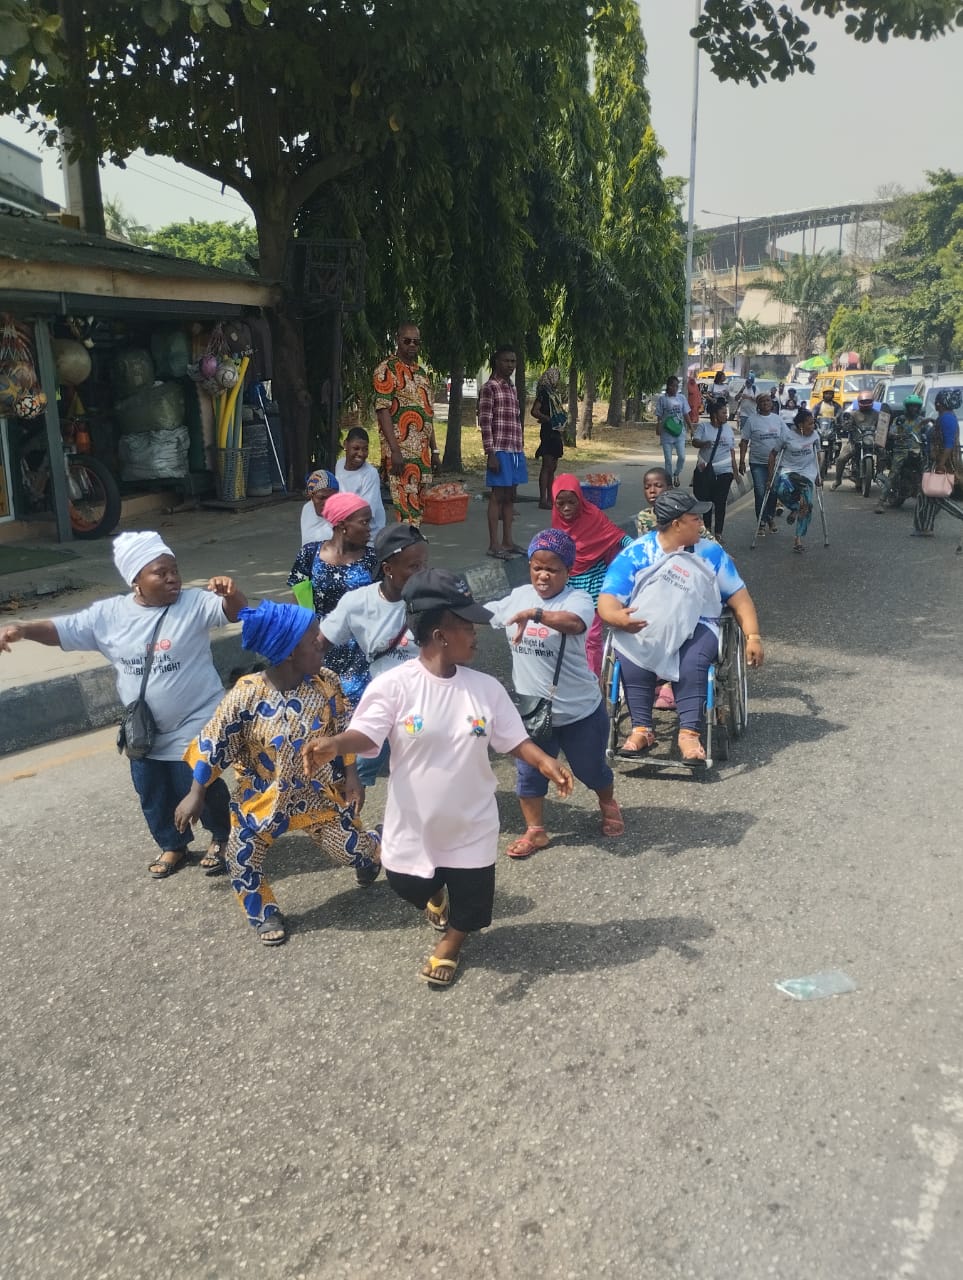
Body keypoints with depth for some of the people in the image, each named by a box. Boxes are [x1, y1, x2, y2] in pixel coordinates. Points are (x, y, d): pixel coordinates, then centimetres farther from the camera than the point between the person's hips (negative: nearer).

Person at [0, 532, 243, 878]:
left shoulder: (194, 603, -14)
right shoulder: (109, 614, -5)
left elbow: (237, 612, -24)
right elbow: (62, 629, -1)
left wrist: (231, 593, -47)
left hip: (194, 729, -4)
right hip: (144, 732, 4)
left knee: (202, 789, 8)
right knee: (153, 795, 20)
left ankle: (220, 838, 38)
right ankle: (172, 845, 45)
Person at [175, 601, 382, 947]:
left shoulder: (325, 681, -17)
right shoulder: (247, 694, -25)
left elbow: (344, 732, -3)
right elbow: (212, 742, -15)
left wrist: (351, 777, -5)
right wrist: (195, 795, -9)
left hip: (319, 791, 1)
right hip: (263, 797, -1)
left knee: (352, 851, 5)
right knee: (241, 862, 3)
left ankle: (374, 846, 43)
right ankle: (265, 914, 32)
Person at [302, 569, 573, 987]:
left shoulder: (486, 688, -8)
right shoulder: (393, 685, -19)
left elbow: (513, 739, -3)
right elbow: (366, 734, -24)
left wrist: (544, 762, -19)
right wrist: (334, 744, -44)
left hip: (471, 823, 2)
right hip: (414, 822, -2)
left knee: (470, 897, 16)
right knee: (409, 885, 18)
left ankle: (449, 943, 51)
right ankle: (435, 896, 58)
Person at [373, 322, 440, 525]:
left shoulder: (422, 373, 19)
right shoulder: (386, 369, -4)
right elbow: (383, 410, -13)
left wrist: (434, 451, 17)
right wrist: (395, 450, -20)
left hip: (422, 453, 8)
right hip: (401, 452, -8)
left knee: (418, 507, 9)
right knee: (407, 509, -13)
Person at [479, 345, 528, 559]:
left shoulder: (512, 387, 17)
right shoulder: (489, 388, -7)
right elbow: (485, 422, -12)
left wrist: (520, 450, 17)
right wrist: (491, 454, -17)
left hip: (515, 450, 8)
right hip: (500, 451, -8)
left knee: (510, 496, 10)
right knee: (497, 496, -4)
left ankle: (507, 541, 17)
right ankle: (493, 545, 1)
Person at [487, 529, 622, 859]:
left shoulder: (577, 598, -17)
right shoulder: (518, 597, 0)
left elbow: (575, 623, -40)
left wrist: (534, 614, -49)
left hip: (579, 710, -3)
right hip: (532, 709, 4)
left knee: (590, 769, 18)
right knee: (529, 773, 9)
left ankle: (608, 805, 49)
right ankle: (535, 831, 27)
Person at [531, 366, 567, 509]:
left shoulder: (555, 394, 17)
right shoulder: (544, 393, -10)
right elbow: (535, 411, -20)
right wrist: (548, 419, -16)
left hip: (556, 434, 9)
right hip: (548, 433, -9)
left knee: (553, 468, 11)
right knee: (546, 467, -9)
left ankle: (550, 498, 16)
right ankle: (543, 500, -8)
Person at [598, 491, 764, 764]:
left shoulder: (711, 552, 10)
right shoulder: (634, 554, 2)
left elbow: (739, 598, 13)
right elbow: (607, 600, -5)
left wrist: (753, 636, 0)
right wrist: (619, 617, -29)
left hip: (696, 626, 1)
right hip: (644, 625, -1)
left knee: (693, 659, -34)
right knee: (631, 653, -34)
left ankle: (689, 733, -34)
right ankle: (641, 729, -29)